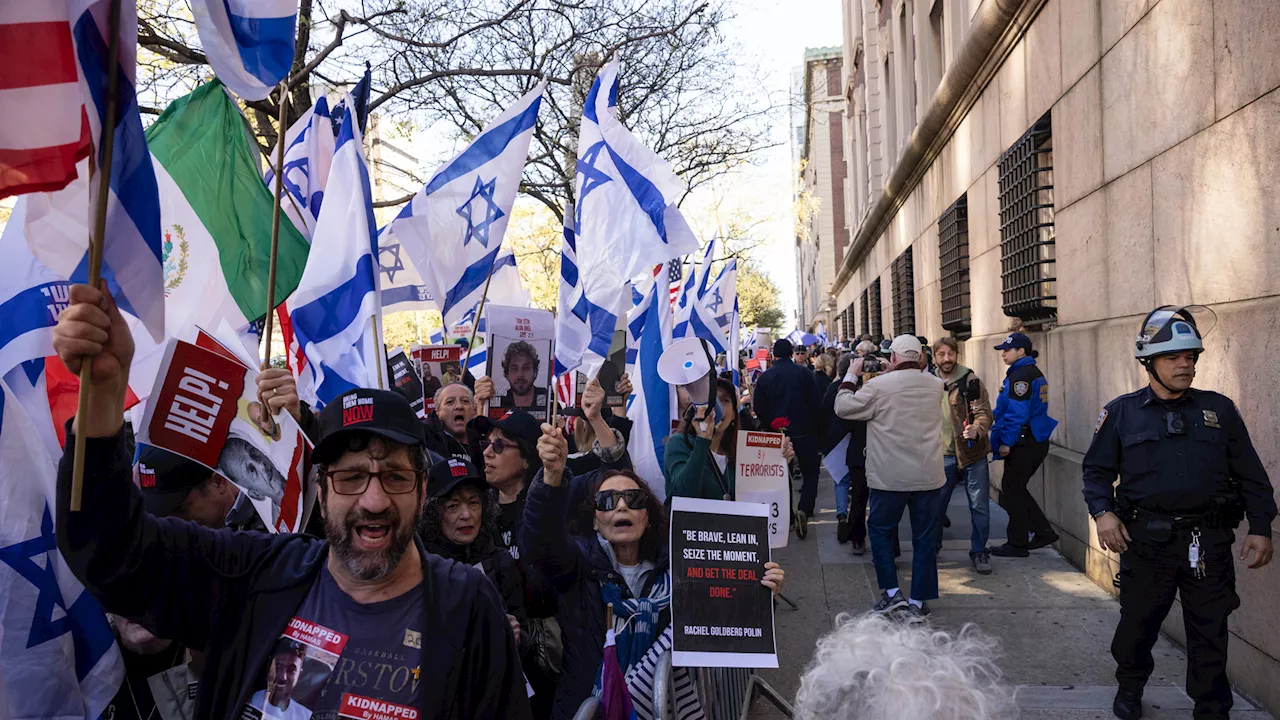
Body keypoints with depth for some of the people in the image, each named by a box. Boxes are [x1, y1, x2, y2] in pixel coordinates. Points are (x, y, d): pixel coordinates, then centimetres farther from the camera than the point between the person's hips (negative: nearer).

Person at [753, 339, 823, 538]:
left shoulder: (765, 377, -2)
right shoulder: (803, 372, -7)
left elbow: (759, 409, -2)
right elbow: (816, 402, -8)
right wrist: (814, 425, 6)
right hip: (804, 432, -2)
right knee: (810, 473, 8)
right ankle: (804, 509, -13)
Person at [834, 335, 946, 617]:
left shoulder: (878, 386, -13)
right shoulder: (936, 386, 2)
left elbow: (843, 407, -4)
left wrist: (851, 376, 7)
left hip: (890, 477, -3)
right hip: (929, 476, 3)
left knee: (879, 529, 15)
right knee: (925, 537, 11)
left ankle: (891, 592, 11)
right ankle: (918, 601, 16)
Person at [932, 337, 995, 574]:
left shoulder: (971, 381, -5)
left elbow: (984, 412, -13)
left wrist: (977, 429, -33)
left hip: (972, 453, -3)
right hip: (943, 455, 3)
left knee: (979, 506, 2)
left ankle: (979, 551, 17)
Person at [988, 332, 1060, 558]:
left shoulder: (1020, 376, -18)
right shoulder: (1034, 373, 15)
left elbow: (1017, 414, -23)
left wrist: (1006, 442, -17)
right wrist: (994, 415, 13)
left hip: (1023, 445, -10)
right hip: (1037, 442, 10)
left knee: (1013, 491, 1)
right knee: (1016, 490, 18)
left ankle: (1017, 544, 9)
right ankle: (1044, 532, 20)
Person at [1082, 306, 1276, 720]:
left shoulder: (1219, 410, 6)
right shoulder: (1122, 413, 2)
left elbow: (1250, 474, 8)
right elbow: (1097, 469, 5)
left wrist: (1261, 527, 3)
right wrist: (1102, 512, -10)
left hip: (1208, 542, 1)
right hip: (1146, 540, -1)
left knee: (1210, 631, 9)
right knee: (1138, 622, 13)